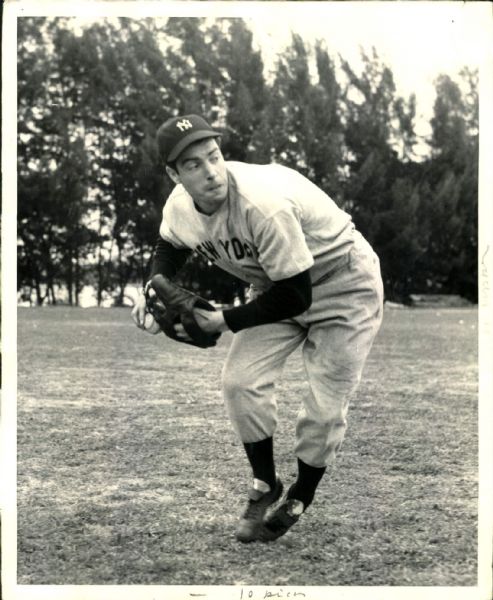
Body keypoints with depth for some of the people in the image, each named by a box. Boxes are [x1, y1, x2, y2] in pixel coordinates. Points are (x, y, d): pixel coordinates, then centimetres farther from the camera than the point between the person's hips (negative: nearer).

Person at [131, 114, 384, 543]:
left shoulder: (263, 205, -38)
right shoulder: (180, 206, -14)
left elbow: (295, 296, -31)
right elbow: (170, 246, 12)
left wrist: (224, 322, -24)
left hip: (343, 286, -6)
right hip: (276, 285, 7)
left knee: (325, 406, -4)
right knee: (241, 381, -4)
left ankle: (299, 499, 21)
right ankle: (265, 485, 18)